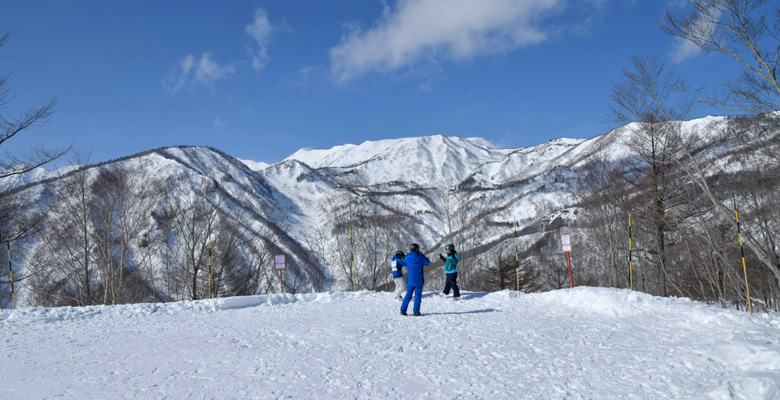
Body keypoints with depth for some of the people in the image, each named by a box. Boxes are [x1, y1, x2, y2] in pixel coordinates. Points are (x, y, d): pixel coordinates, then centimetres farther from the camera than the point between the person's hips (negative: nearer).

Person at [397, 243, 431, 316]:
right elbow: (428, 263, 9)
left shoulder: (407, 257, -2)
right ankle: (416, 311, 0)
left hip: (410, 281, 2)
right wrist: (426, 258, 26)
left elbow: (403, 263, 16)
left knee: (408, 295, 11)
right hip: (419, 281, -2)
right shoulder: (421, 257, -7)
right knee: (418, 295, 4)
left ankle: (403, 310, 5)